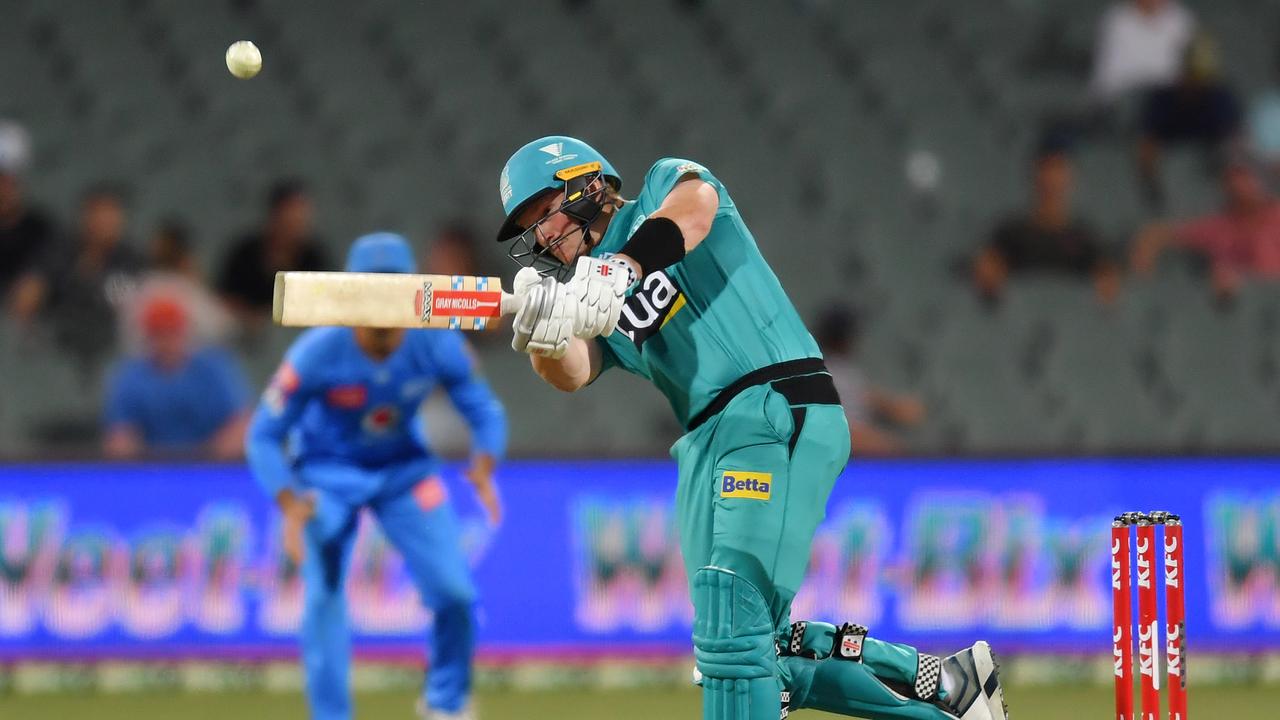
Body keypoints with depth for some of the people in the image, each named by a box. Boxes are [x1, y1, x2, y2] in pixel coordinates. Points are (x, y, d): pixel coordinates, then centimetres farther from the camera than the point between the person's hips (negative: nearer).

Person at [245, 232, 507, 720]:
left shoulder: (437, 345, -21)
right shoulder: (317, 353, -28)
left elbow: (484, 411, -10)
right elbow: (263, 436, -20)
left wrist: (483, 469, -31)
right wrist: (291, 505, -35)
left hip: (404, 469, 2)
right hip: (327, 474, -2)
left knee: (454, 591, -9)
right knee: (323, 597, -16)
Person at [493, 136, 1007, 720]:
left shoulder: (662, 188, 8)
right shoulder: (594, 307, 22)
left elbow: (695, 199, -19)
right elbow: (571, 373, -1)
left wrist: (618, 270, -36)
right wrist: (544, 334, -26)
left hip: (777, 414, -9)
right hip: (709, 446, 9)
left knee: (732, 634, -20)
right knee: (761, 654, 12)